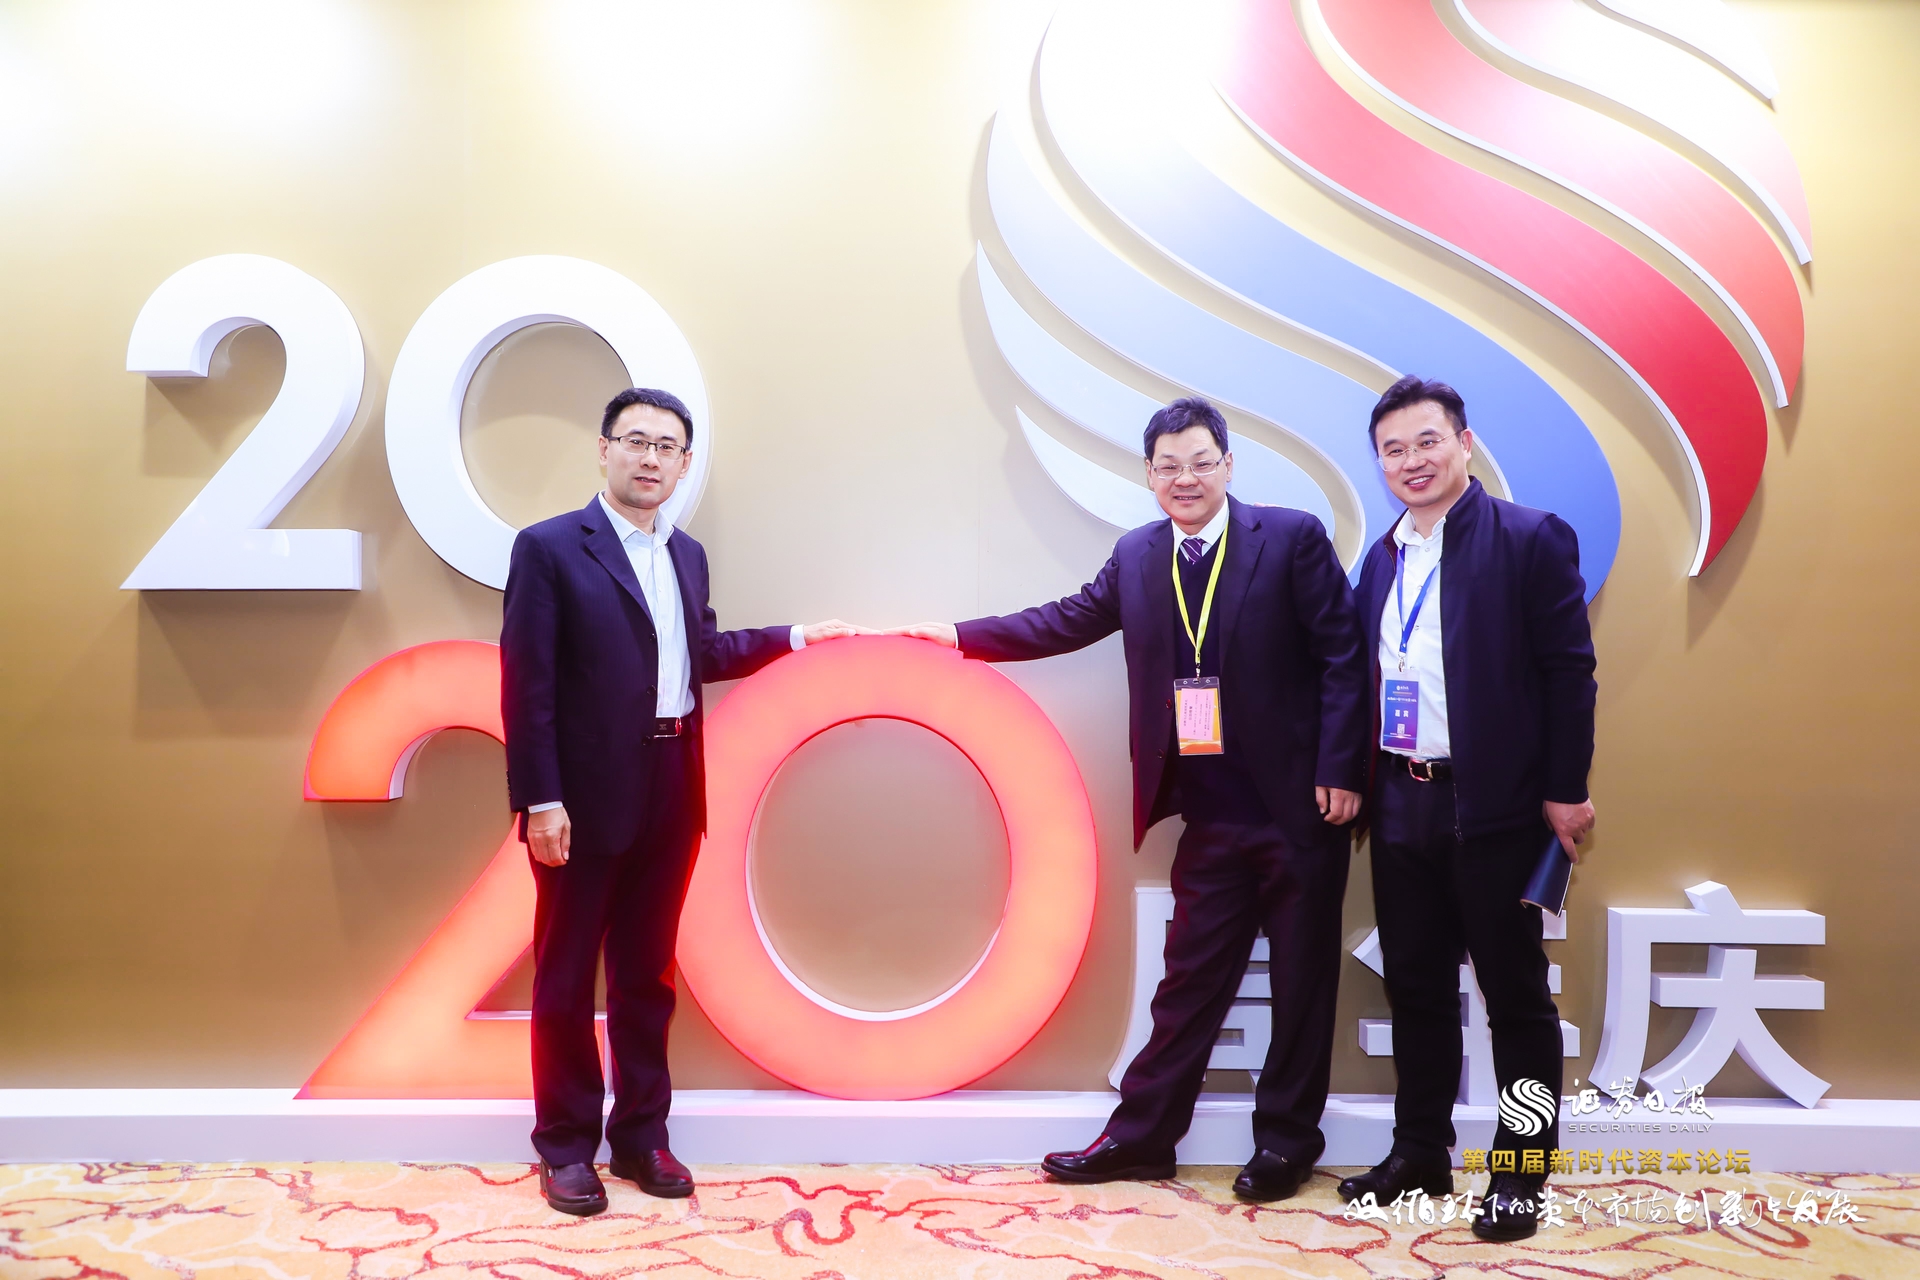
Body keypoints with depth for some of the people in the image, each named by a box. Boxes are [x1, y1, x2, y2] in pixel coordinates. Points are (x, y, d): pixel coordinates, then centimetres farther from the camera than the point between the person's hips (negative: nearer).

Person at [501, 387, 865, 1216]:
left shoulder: (687, 555, 12)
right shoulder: (549, 548, -8)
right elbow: (526, 685, -12)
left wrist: (793, 637, 16)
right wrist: (540, 800, -16)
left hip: (671, 797, 6)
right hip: (586, 798, -5)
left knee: (647, 972, 15)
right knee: (566, 977, 8)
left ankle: (640, 1134, 28)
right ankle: (564, 1144, 22)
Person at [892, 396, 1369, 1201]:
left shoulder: (1293, 538, -7)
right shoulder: (1137, 556, 8)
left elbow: (1341, 655, -9)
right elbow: (1066, 622, 11)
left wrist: (1341, 770, -14)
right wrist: (961, 636, 6)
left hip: (1299, 810, -3)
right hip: (1212, 819, 4)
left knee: (1302, 984, 10)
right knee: (1189, 982, 12)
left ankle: (1285, 1143, 26)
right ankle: (1140, 1136, 23)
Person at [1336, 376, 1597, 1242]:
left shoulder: (1529, 538, -6)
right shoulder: (1382, 558, 11)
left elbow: (1569, 671, -9)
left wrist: (1566, 792, -12)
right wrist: (1365, 784, 8)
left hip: (1494, 806, -6)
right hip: (1399, 804, 6)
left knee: (1515, 994, 7)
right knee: (1415, 988, 14)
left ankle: (1520, 1174, 21)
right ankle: (1419, 1154, 28)